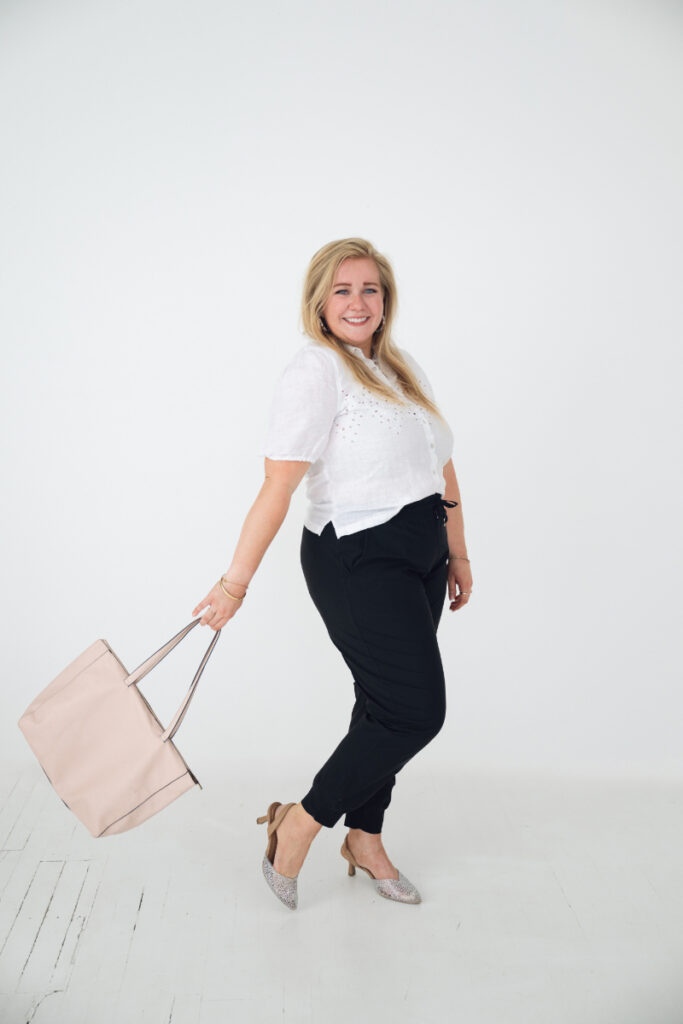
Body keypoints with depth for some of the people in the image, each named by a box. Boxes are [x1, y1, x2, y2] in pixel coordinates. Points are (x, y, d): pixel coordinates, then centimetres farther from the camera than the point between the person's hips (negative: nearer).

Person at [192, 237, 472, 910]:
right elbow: (278, 485, -20)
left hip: (419, 557, 8)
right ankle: (300, 823, 7)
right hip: (357, 560, -8)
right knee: (415, 710, -10)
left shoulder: (404, 367, 15)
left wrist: (457, 554, 20)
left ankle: (365, 840, 31)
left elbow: (440, 468, 20)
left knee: (386, 705, 14)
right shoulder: (314, 370, -11)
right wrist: (236, 580, -22)